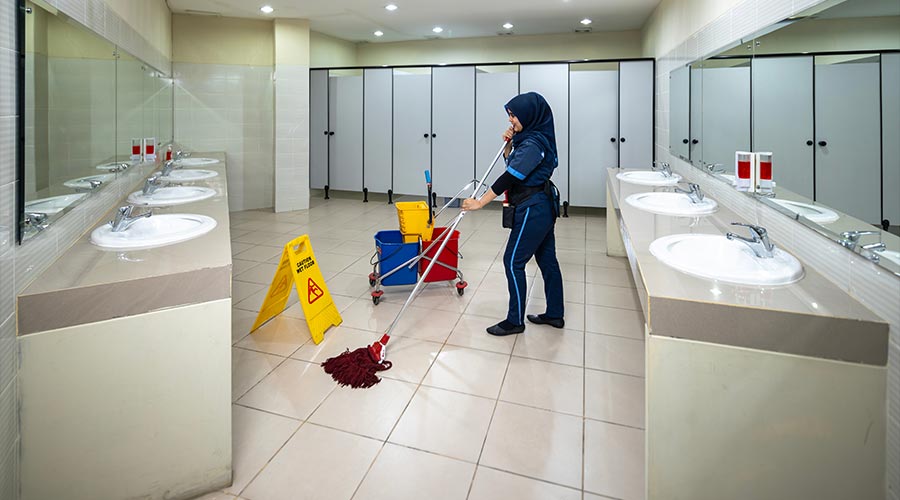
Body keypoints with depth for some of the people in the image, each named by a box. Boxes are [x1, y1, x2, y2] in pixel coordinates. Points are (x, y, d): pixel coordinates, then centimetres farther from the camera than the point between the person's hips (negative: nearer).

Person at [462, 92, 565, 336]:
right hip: (544, 206, 10)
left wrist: (479, 203, -21)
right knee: (547, 259, 15)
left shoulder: (533, 144, -19)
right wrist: (509, 144, 2)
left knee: (513, 261, -3)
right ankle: (555, 314, 27)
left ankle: (515, 320, 9)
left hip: (533, 210, -10)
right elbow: (512, 165, 20)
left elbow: (509, 177, -23)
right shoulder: (531, 138, 12)